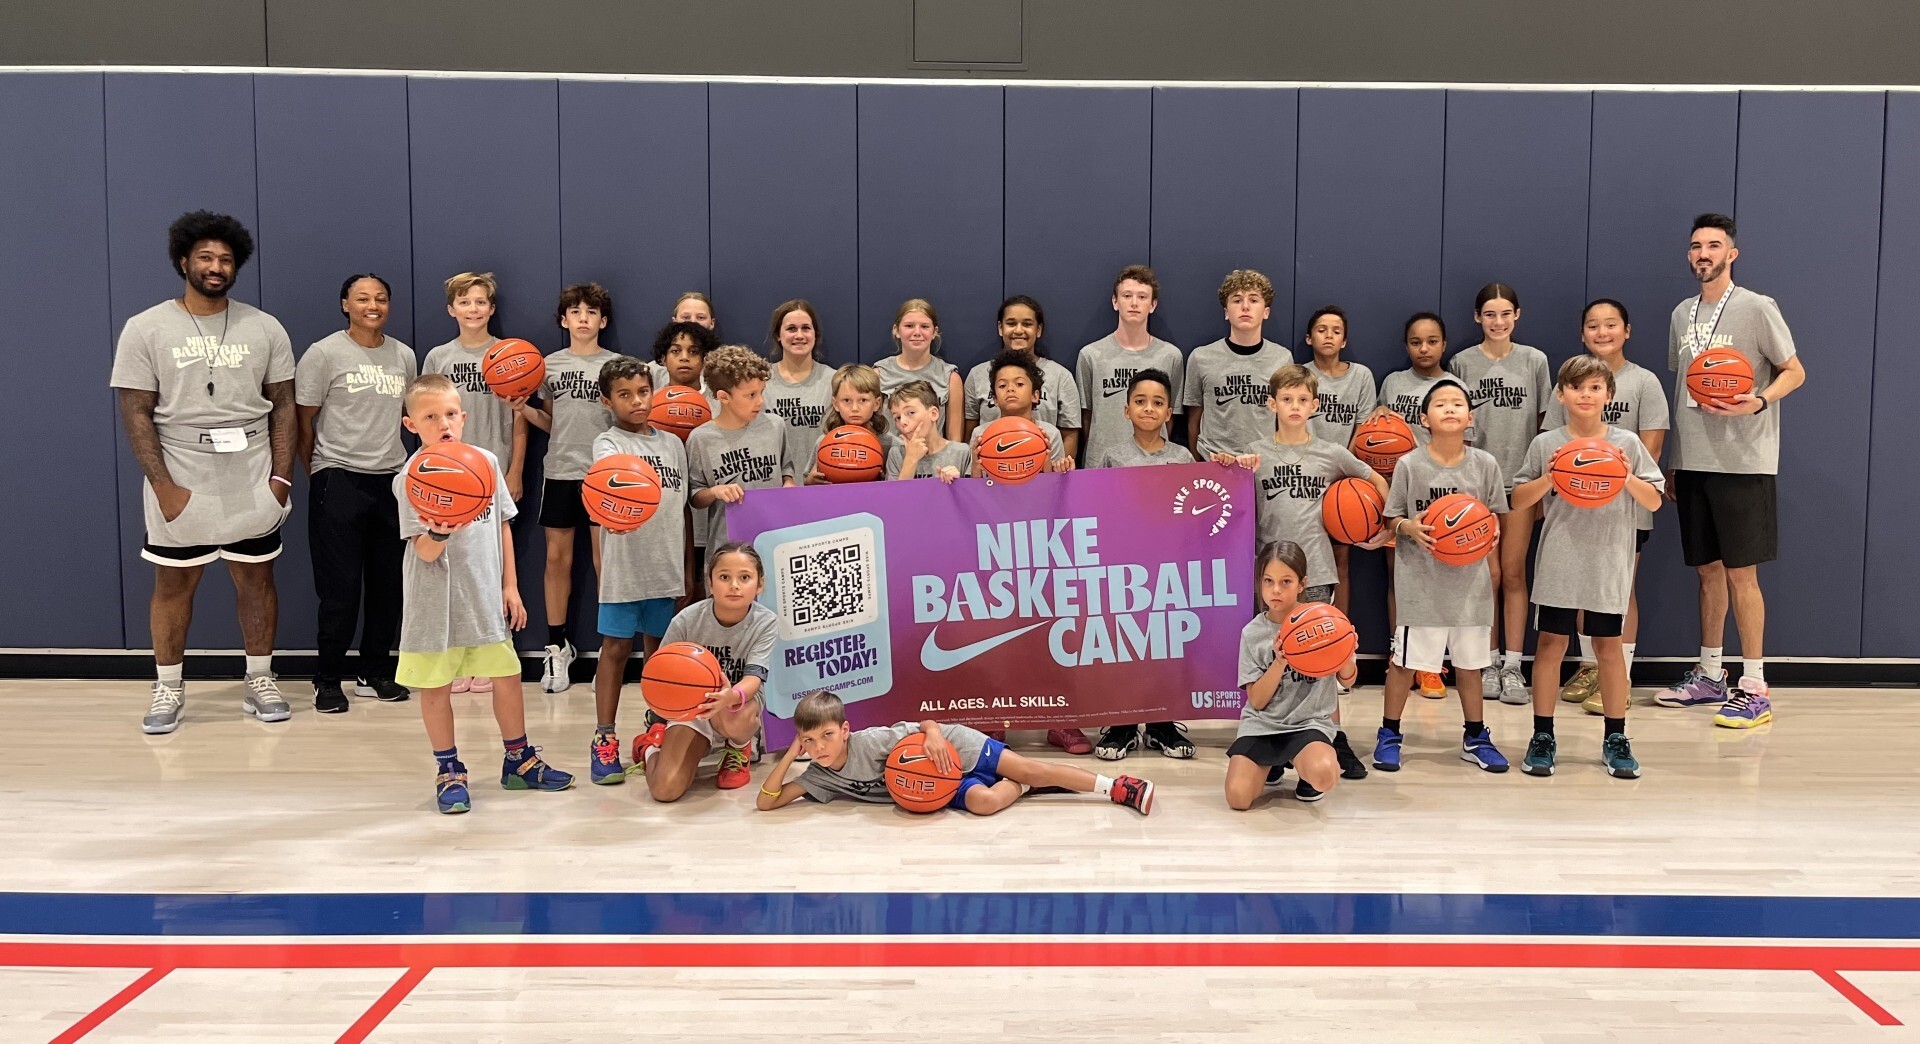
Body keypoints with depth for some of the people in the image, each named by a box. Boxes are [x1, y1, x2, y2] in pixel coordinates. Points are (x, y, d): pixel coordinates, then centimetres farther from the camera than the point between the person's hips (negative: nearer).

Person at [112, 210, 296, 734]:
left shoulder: (265, 328, 4)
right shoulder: (146, 329, -2)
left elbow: (283, 406, 5)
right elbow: (136, 414, -4)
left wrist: (281, 476, -4)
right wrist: (163, 486, -12)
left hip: (253, 488, 2)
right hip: (180, 487, -1)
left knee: (257, 579, 9)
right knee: (173, 585, 7)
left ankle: (260, 681, 22)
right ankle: (168, 690, 20)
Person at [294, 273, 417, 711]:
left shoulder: (404, 356, 9)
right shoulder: (324, 354, -4)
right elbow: (304, 422, -1)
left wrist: (401, 466, 12)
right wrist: (317, 477, 1)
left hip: (391, 480, 5)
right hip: (339, 479, -5)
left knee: (388, 584, 8)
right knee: (341, 587, -3)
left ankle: (375, 672, 21)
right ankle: (328, 680, 9)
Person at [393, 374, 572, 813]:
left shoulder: (486, 462, 1)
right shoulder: (411, 480, -12)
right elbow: (424, 552, -15)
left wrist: (510, 586, 7)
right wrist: (439, 532, -37)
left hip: (487, 598, 4)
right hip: (436, 601, -4)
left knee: (507, 676, 11)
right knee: (436, 686, 7)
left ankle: (519, 760, 29)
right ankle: (448, 771, 23)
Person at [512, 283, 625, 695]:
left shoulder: (616, 365, 2)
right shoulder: (551, 364, 8)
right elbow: (550, 421, 15)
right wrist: (522, 409, -2)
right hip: (561, 472, 2)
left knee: (605, 560, -1)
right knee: (557, 557, 5)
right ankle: (558, 648, 15)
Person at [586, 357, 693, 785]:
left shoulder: (672, 444, 12)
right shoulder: (608, 443, -2)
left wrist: (689, 568, 13)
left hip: (667, 567, 4)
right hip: (625, 567, -4)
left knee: (658, 649, 13)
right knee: (616, 648, -1)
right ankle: (604, 740, 5)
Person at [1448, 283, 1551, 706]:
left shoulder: (1534, 361, 5)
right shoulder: (1462, 363, 4)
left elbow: (1544, 424, 7)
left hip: (1520, 478, 0)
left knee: (1513, 573, 1)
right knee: (1488, 574, 2)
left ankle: (1513, 667, 6)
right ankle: (1490, 662, 12)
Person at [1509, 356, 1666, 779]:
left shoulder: (1627, 444, 2)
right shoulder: (1546, 444, 1)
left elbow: (1654, 502, 5)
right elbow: (1517, 501, 5)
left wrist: (1629, 479, -12)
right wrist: (1547, 481, -12)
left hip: (1609, 564, 0)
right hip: (1558, 564, 0)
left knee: (1609, 648, 7)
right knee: (1550, 645, 4)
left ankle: (1615, 739, 19)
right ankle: (1543, 737, 14)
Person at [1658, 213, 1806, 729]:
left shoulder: (1757, 308, -4)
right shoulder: (1682, 314, 14)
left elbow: (1794, 371, -3)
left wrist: (1758, 402, -23)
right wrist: (1672, 463, 16)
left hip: (1743, 464, -6)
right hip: (1692, 463, 6)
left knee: (1740, 572, -6)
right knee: (1708, 570, 12)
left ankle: (1755, 689, 1)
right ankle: (1709, 675, 22)